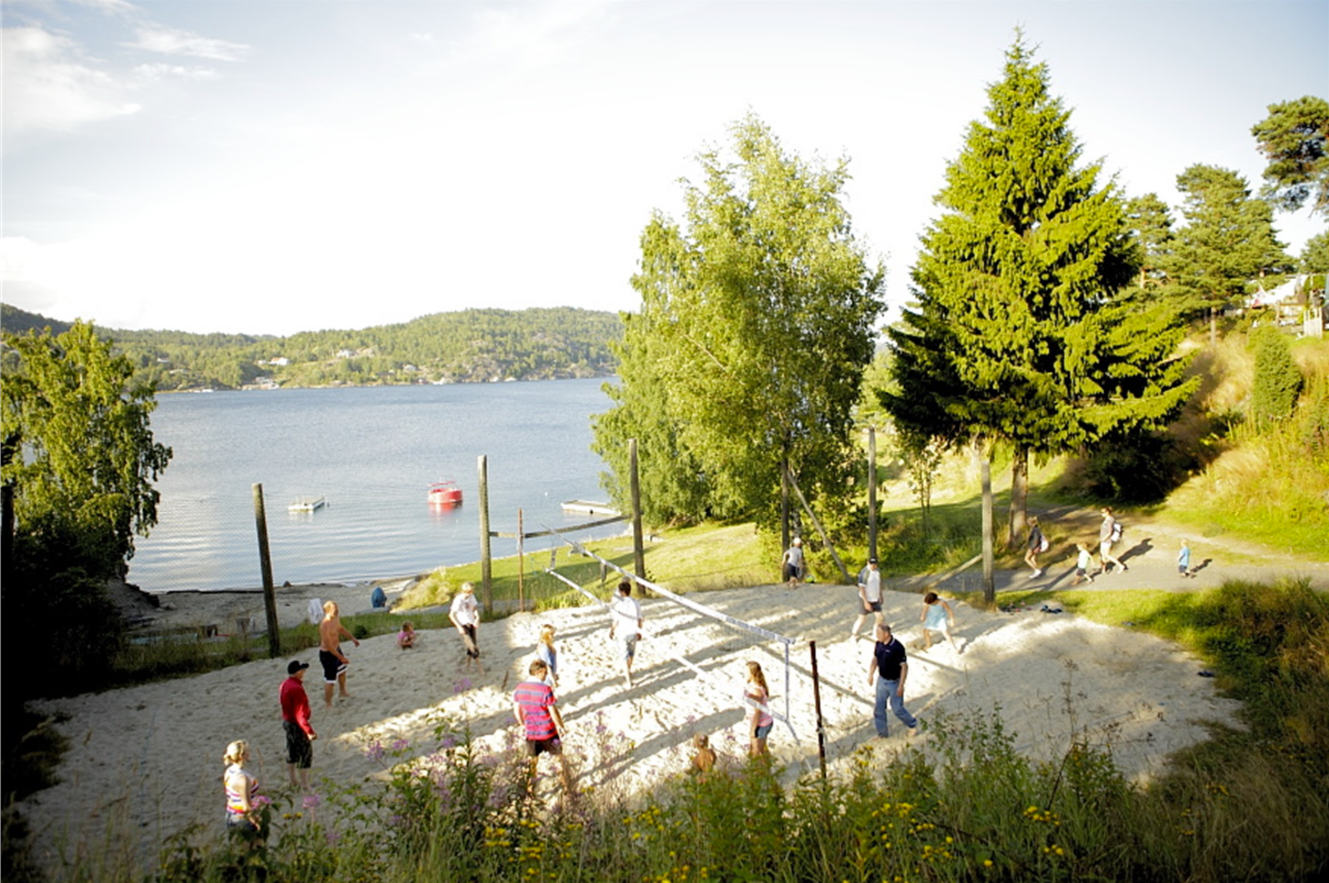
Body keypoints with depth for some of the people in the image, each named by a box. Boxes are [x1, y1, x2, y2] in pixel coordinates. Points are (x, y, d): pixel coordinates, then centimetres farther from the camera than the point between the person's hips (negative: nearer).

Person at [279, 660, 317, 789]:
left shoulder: (284, 685, 1)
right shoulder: (297, 689, -28)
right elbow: (300, 714, -28)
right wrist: (309, 731, -24)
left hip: (287, 722, 9)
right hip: (297, 725, -9)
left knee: (292, 753, 20)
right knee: (306, 754, 3)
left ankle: (293, 782, 34)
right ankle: (305, 785, 11)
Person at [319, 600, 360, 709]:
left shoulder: (336, 618, -7)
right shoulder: (324, 626, -34)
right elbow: (329, 646, -30)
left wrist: (352, 638, 11)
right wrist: (341, 657, -26)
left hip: (337, 649, 10)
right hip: (327, 654, -10)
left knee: (342, 670, 29)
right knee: (330, 679, 3)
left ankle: (343, 692, 53)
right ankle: (327, 703, 23)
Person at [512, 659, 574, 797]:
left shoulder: (520, 688, -5)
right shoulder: (545, 689, -21)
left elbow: (516, 709, 6)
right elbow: (553, 711, -17)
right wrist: (560, 727, -2)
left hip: (531, 733, 4)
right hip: (548, 733, -4)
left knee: (531, 761, 19)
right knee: (560, 758, 15)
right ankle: (568, 789, 24)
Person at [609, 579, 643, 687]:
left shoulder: (619, 604, -18)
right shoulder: (635, 603, -6)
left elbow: (616, 621, -12)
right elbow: (639, 619, -2)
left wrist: (612, 631, 4)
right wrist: (639, 631, 11)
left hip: (622, 633, -4)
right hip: (633, 632, 4)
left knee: (624, 657, 6)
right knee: (631, 653, 25)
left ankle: (629, 681, 4)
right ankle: (628, 673, 45)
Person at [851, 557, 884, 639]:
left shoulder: (878, 571, 0)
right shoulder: (864, 573, -22)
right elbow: (861, 588, -21)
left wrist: (880, 596, 19)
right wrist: (866, 602, -21)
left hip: (875, 599, 6)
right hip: (865, 599, -6)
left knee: (879, 617, 3)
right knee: (862, 619, 2)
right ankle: (853, 634, 20)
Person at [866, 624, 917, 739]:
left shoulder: (897, 647, -26)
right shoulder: (879, 644, -5)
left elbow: (904, 666, -20)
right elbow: (875, 659, 9)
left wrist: (901, 685, -19)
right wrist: (871, 674, -1)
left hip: (894, 682, -6)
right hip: (881, 680, 6)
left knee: (897, 708, 7)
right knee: (879, 708, 11)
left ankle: (913, 724, 34)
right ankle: (882, 732, 28)